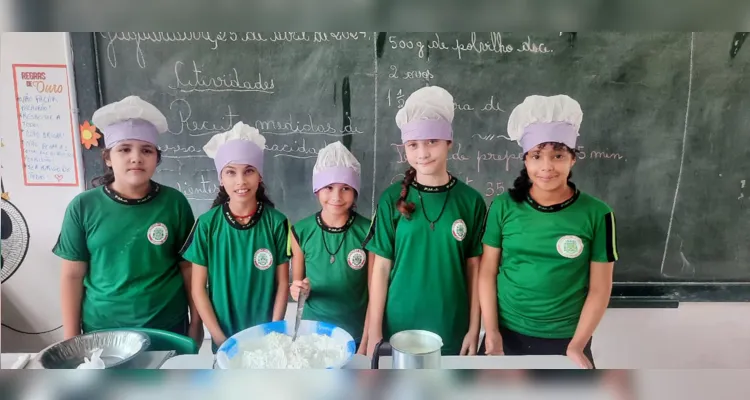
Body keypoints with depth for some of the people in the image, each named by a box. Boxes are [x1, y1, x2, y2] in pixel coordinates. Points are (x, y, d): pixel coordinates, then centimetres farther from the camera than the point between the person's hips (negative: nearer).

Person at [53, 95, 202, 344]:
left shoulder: (174, 202, -7)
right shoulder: (83, 207, -6)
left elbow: (189, 266, -2)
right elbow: (72, 275, 0)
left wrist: (196, 323, 1)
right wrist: (71, 338, 1)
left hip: (168, 329, 0)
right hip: (102, 331, 1)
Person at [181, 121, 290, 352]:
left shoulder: (276, 222, -10)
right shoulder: (207, 224, -10)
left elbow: (282, 283, -5)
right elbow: (198, 287, -5)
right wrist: (219, 337, -10)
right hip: (224, 337, 0)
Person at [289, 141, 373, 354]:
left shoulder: (367, 231, -13)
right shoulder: (301, 232, -9)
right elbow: (296, 285, 3)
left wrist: (366, 342, -8)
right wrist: (298, 292, -19)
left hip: (355, 334, -1)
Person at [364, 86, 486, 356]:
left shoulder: (471, 201, -5)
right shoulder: (392, 199, -6)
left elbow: (474, 268, 0)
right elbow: (381, 267, -4)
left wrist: (474, 329, 1)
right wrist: (374, 332, -3)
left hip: (452, 330, 1)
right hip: (398, 328, 0)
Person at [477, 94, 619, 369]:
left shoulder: (596, 214, -8)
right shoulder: (503, 207, -6)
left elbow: (599, 288, -4)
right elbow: (487, 273, -2)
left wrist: (576, 346, -10)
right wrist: (492, 333, -7)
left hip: (565, 340, -1)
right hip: (507, 335, 1)